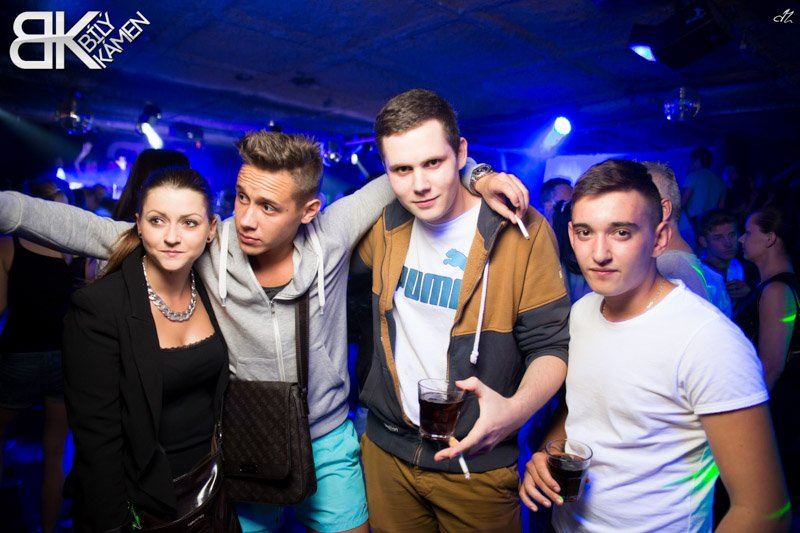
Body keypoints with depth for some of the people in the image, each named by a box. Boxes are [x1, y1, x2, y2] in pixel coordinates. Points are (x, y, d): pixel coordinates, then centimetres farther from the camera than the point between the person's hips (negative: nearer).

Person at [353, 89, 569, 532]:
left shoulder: (520, 230, -16)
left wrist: (516, 408, -31)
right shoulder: (385, 225, -3)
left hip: (476, 464, -3)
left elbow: (551, 344, -14)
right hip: (386, 449, 4)